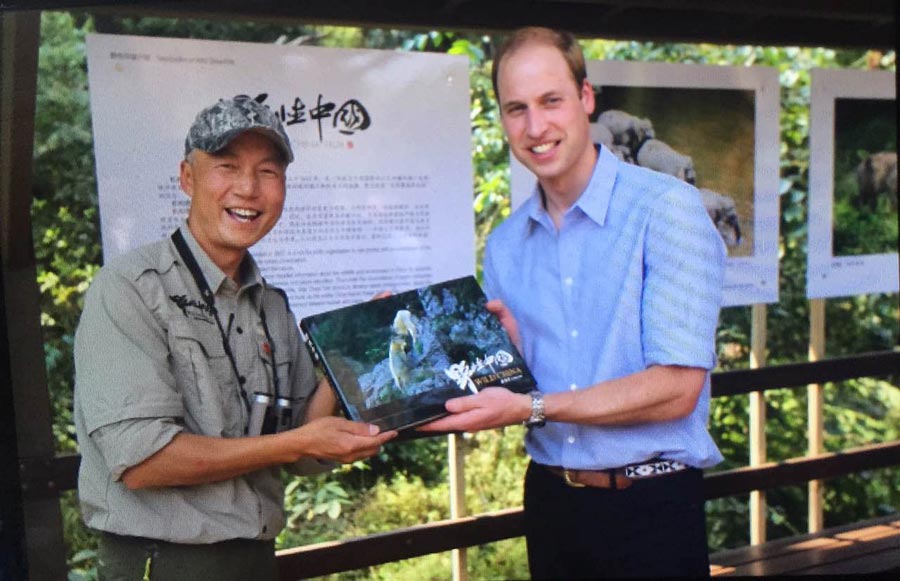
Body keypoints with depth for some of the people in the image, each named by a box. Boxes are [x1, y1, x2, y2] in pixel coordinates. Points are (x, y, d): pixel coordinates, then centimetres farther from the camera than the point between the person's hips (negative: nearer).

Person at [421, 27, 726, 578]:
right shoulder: (505, 245, 6)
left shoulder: (667, 209, -11)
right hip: (552, 501, 5)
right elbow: (518, 392, 11)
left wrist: (532, 406, -19)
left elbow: (677, 388, -17)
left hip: (651, 508, -5)